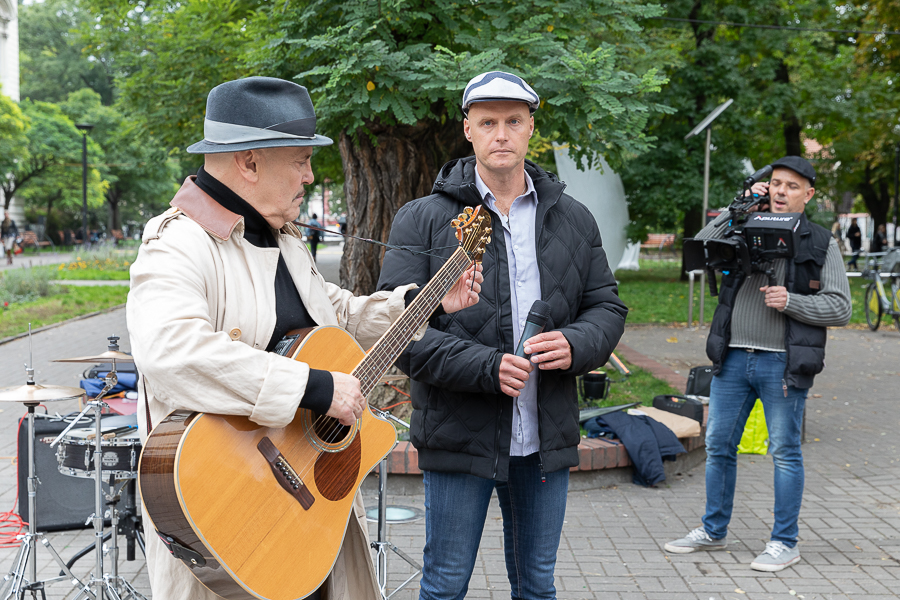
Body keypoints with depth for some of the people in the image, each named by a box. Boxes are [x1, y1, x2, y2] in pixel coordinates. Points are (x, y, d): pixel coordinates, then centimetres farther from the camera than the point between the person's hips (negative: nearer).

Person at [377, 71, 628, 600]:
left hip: (547, 437, 4)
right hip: (459, 434, -3)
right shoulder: (423, 220, -5)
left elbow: (608, 306, 11)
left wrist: (574, 346, -11)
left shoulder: (574, 219, 8)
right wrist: (485, 367, -21)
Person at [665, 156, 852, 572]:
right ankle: (713, 532, 25)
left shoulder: (820, 244, 3)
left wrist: (789, 301, -15)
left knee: (785, 452, 3)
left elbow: (841, 308, -1)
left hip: (783, 363, -3)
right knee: (718, 446, 10)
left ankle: (785, 542, 16)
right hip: (732, 358, 4)